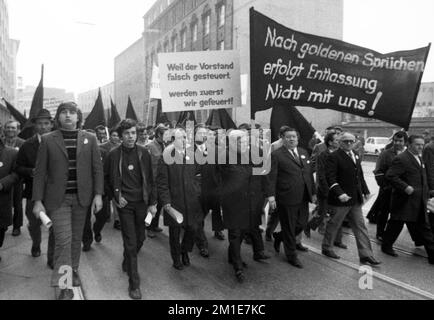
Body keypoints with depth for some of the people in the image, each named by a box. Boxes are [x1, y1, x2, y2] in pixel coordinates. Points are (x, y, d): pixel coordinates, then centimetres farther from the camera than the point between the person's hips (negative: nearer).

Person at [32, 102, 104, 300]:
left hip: (82, 197, 2)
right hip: (58, 198, -2)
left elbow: (97, 168, 3)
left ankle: (73, 271, 35)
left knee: (76, 238, 14)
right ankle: (62, 285, 4)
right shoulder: (47, 140, 0)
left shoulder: (89, 139, 3)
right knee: (63, 239, -7)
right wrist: (37, 200, -5)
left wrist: (98, 194, -5)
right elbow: (40, 172, 0)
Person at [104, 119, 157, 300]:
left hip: (142, 202, 3)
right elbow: (106, 178, 7)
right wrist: (116, 197, -2)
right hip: (125, 203, -3)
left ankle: (127, 263, 44)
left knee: (140, 237, 14)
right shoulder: (114, 155, -6)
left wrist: (152, 203, -1)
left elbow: (150, 180, 3)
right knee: (130, 242, -3)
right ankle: (134, 283, 8)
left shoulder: (143, 153, -1)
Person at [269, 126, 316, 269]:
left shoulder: (304, 152, 13)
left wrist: (313, 192, 13)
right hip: (286, 198, -6)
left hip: (303, 198, 6)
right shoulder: (276, 155, -8)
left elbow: (309, 173, 16)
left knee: (302, 224, 13)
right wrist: (271, 196, -19)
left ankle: (278, 237, 39)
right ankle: (292, 256, 27)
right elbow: (272, 177, -12)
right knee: (289, 228, 7)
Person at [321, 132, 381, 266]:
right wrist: (339, 193, -28)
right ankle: (327, 248, 27)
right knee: (334, 224, 7)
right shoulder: (334, 157, -13)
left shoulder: (356, 156, 14)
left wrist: (365, 190, 14)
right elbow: (330, 178, -20)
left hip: (356, 199, 8)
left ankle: (366, 255, 14)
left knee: (360, 226, 8)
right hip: (341, 199, -8)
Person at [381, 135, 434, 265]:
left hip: (419, 202, 9)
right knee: (396, 224, 5)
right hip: (405, 201, -8)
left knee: (424, 227, 11)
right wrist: (405, 187, -27)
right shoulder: (401, 159, -15)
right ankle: (386, 246, 24)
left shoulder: (420, 159, 15)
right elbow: (390, 176, -23)